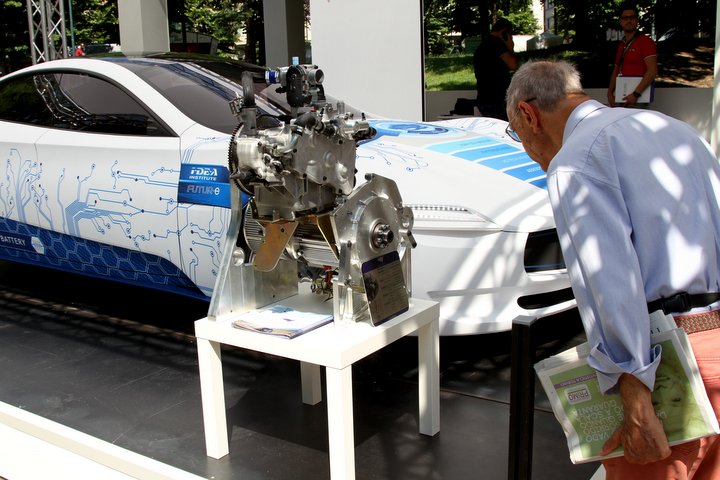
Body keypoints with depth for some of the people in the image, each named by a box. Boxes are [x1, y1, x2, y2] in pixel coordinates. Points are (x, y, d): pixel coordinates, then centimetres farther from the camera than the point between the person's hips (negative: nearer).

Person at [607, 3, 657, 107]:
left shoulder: (646, 41, -7)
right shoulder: (621, 44, 16)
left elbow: (652, 71, -16)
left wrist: (636, 94, -23)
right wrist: (610, 93, 6)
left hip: (638, 99, -7)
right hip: (622, 97, 7)